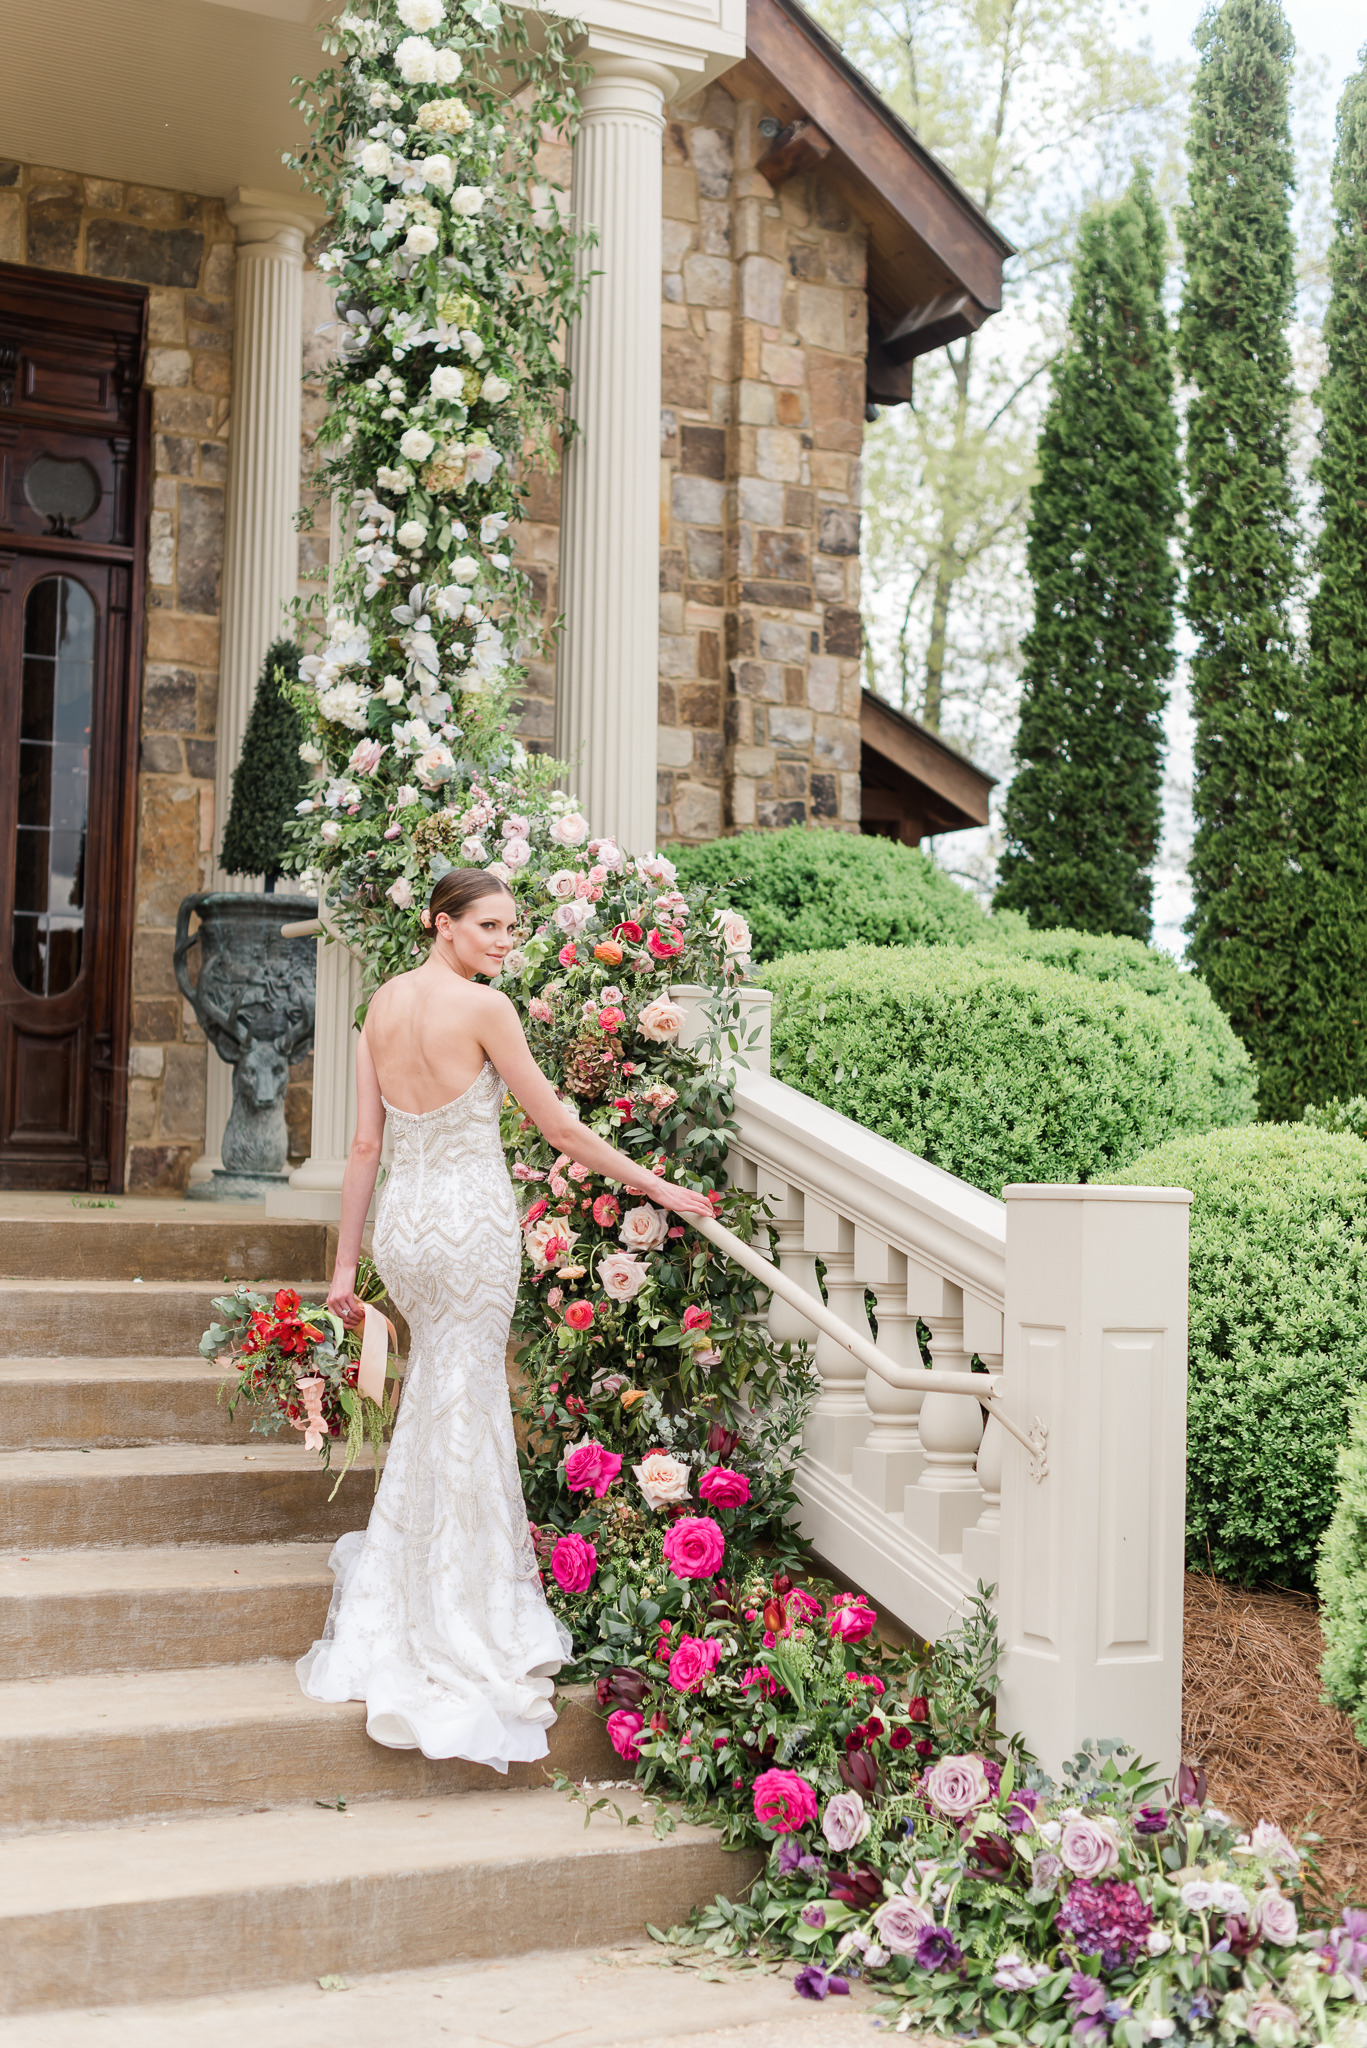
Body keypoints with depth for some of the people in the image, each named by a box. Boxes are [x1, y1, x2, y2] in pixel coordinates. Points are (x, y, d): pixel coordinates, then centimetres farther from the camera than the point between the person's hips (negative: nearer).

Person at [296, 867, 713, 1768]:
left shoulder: (384, 1003, 7)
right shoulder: (483, 1006, -12)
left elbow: (365, 1144, 8)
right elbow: (559, 1127, -8)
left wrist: (346, 1262, 11)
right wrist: (656, 1186, 1)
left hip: (402, 1219, 7)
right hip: (471, 1220, -7)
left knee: (436, 1386, 24)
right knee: (461, 1406, 1)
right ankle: (460, 1627, 11)